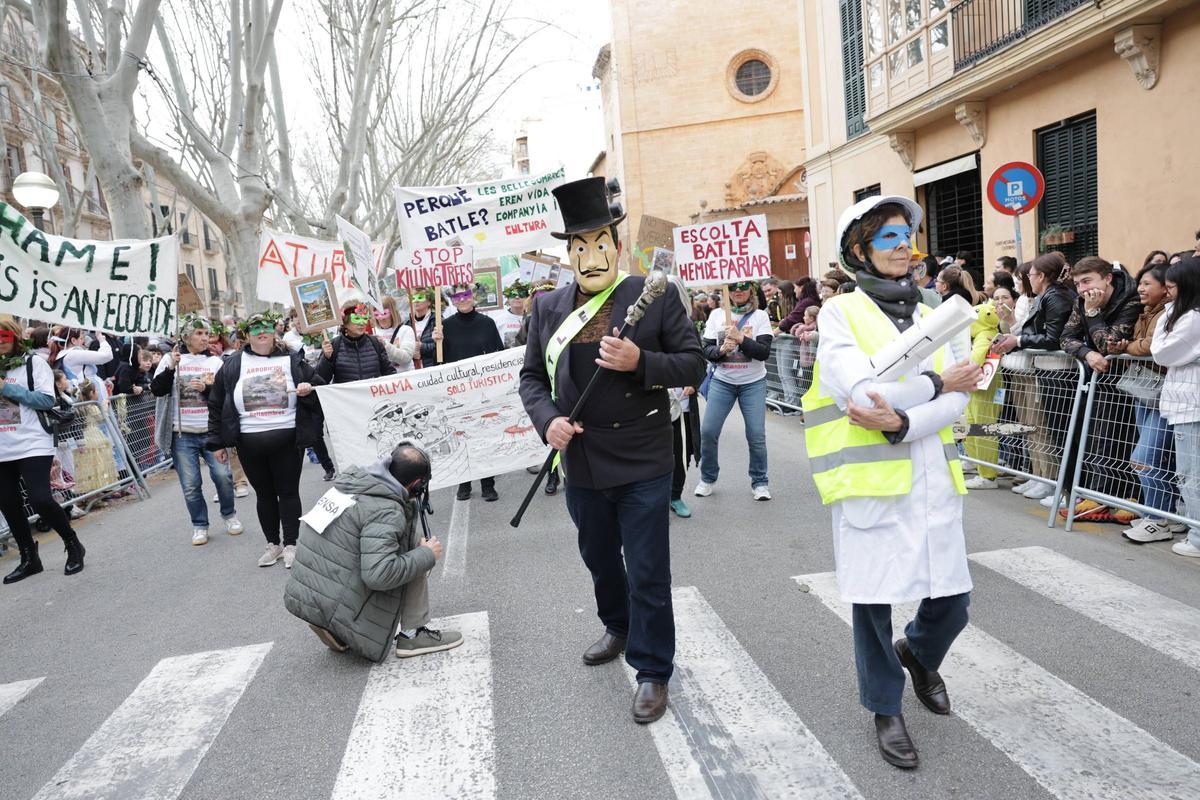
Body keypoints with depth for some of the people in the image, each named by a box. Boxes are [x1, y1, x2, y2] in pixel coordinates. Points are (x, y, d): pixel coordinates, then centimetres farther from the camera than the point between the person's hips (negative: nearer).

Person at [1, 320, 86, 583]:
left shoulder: (34, 362, -3)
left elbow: (47, 400, -11)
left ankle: (74, 546, 7)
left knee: (41, 500, -13)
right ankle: (29, 559, 21)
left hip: (32, 446, -6)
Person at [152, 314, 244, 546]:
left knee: (222, 475, -7)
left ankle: (229, 514, 17)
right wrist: (171, 368, -16)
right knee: (190, 485, 2)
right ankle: (199, 526, 17)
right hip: (182, 434, 0)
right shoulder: (171, 359, 4)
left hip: (211, 432, 0)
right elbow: (156, 390, -3)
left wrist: (207, 388, -17)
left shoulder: (215, 361, 6)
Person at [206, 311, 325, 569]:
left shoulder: (292, 360, 5)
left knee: (288, 492, 3)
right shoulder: (232, 365, 7)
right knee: (264, 493, 12)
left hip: (287, 440, -1)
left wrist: (309, 390, -15)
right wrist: (217, 441, 6)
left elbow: (320, 388, 8)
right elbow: (216, 405, 9)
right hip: (250, 443, 2)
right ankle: (273, 544, 25)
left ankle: (291, 545, 15)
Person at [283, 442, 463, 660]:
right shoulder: (386, 510, -19)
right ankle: (413, 635, 6)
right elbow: (378, 574, -28)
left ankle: (338, 635, 15)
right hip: (334, 607, -8)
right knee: (415, 554, -1)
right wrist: (427, 555, -15)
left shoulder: (350, 479, 7)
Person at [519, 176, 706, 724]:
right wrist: (547, 420, -10)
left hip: (642, 463, -4)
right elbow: (532, 376, 9)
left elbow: (694, 364, -6)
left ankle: (653, 671, 22)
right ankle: (618, 629, 50)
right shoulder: (548, 308, 5)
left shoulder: (655, 295, -6)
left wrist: (640, 362, -23)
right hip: (582, 463, 5)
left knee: (647, 572, 3)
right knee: (599, 559, 23)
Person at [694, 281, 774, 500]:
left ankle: (760, 482, 15)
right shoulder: (717, 315, 4)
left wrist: (741, 339, -23)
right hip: (722, 381, 1)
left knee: (756, 434, -4)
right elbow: (706, 350, 1)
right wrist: (721, 350, -20)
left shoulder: (760, 316, -1)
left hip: (753, 383, -1)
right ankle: (707, 478, 17)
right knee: (708, 431, -4)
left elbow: (764, 352, -11)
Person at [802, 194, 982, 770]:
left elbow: (957, 400, -1)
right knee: (874, 602, 6)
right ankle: (885, 708, 29)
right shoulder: (840, 313, -2)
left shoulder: (928, 315, 12)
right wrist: (936, 384, -7)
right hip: (870, 480, -4)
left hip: (932, 479, 5)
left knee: (953, 602, 10)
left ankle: (918, 654, 43)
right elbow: (860, 392, -17)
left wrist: (900, 421, -19)